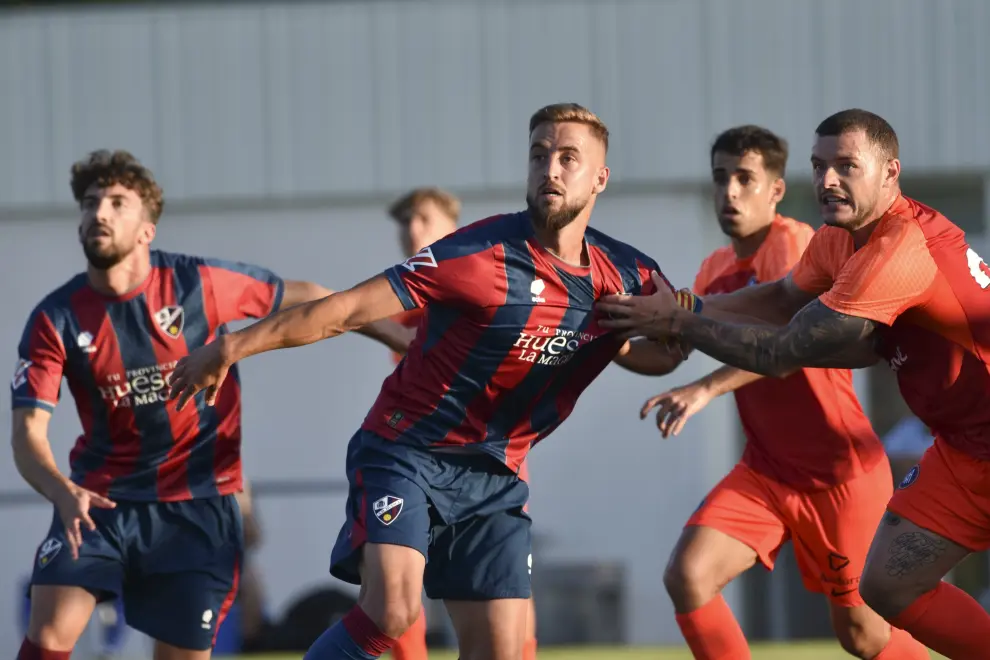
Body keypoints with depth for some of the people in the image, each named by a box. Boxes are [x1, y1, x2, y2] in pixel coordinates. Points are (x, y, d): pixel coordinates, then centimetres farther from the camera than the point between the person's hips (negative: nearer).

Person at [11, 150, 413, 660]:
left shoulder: (199, 284, -9)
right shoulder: (56, 320, -8)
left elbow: (304, 300, 5)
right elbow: (28, 433, -13)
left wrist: (404, 337, 6)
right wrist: (62, 493, -34)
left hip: (198, 503, 0)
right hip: (98, 500, 0)